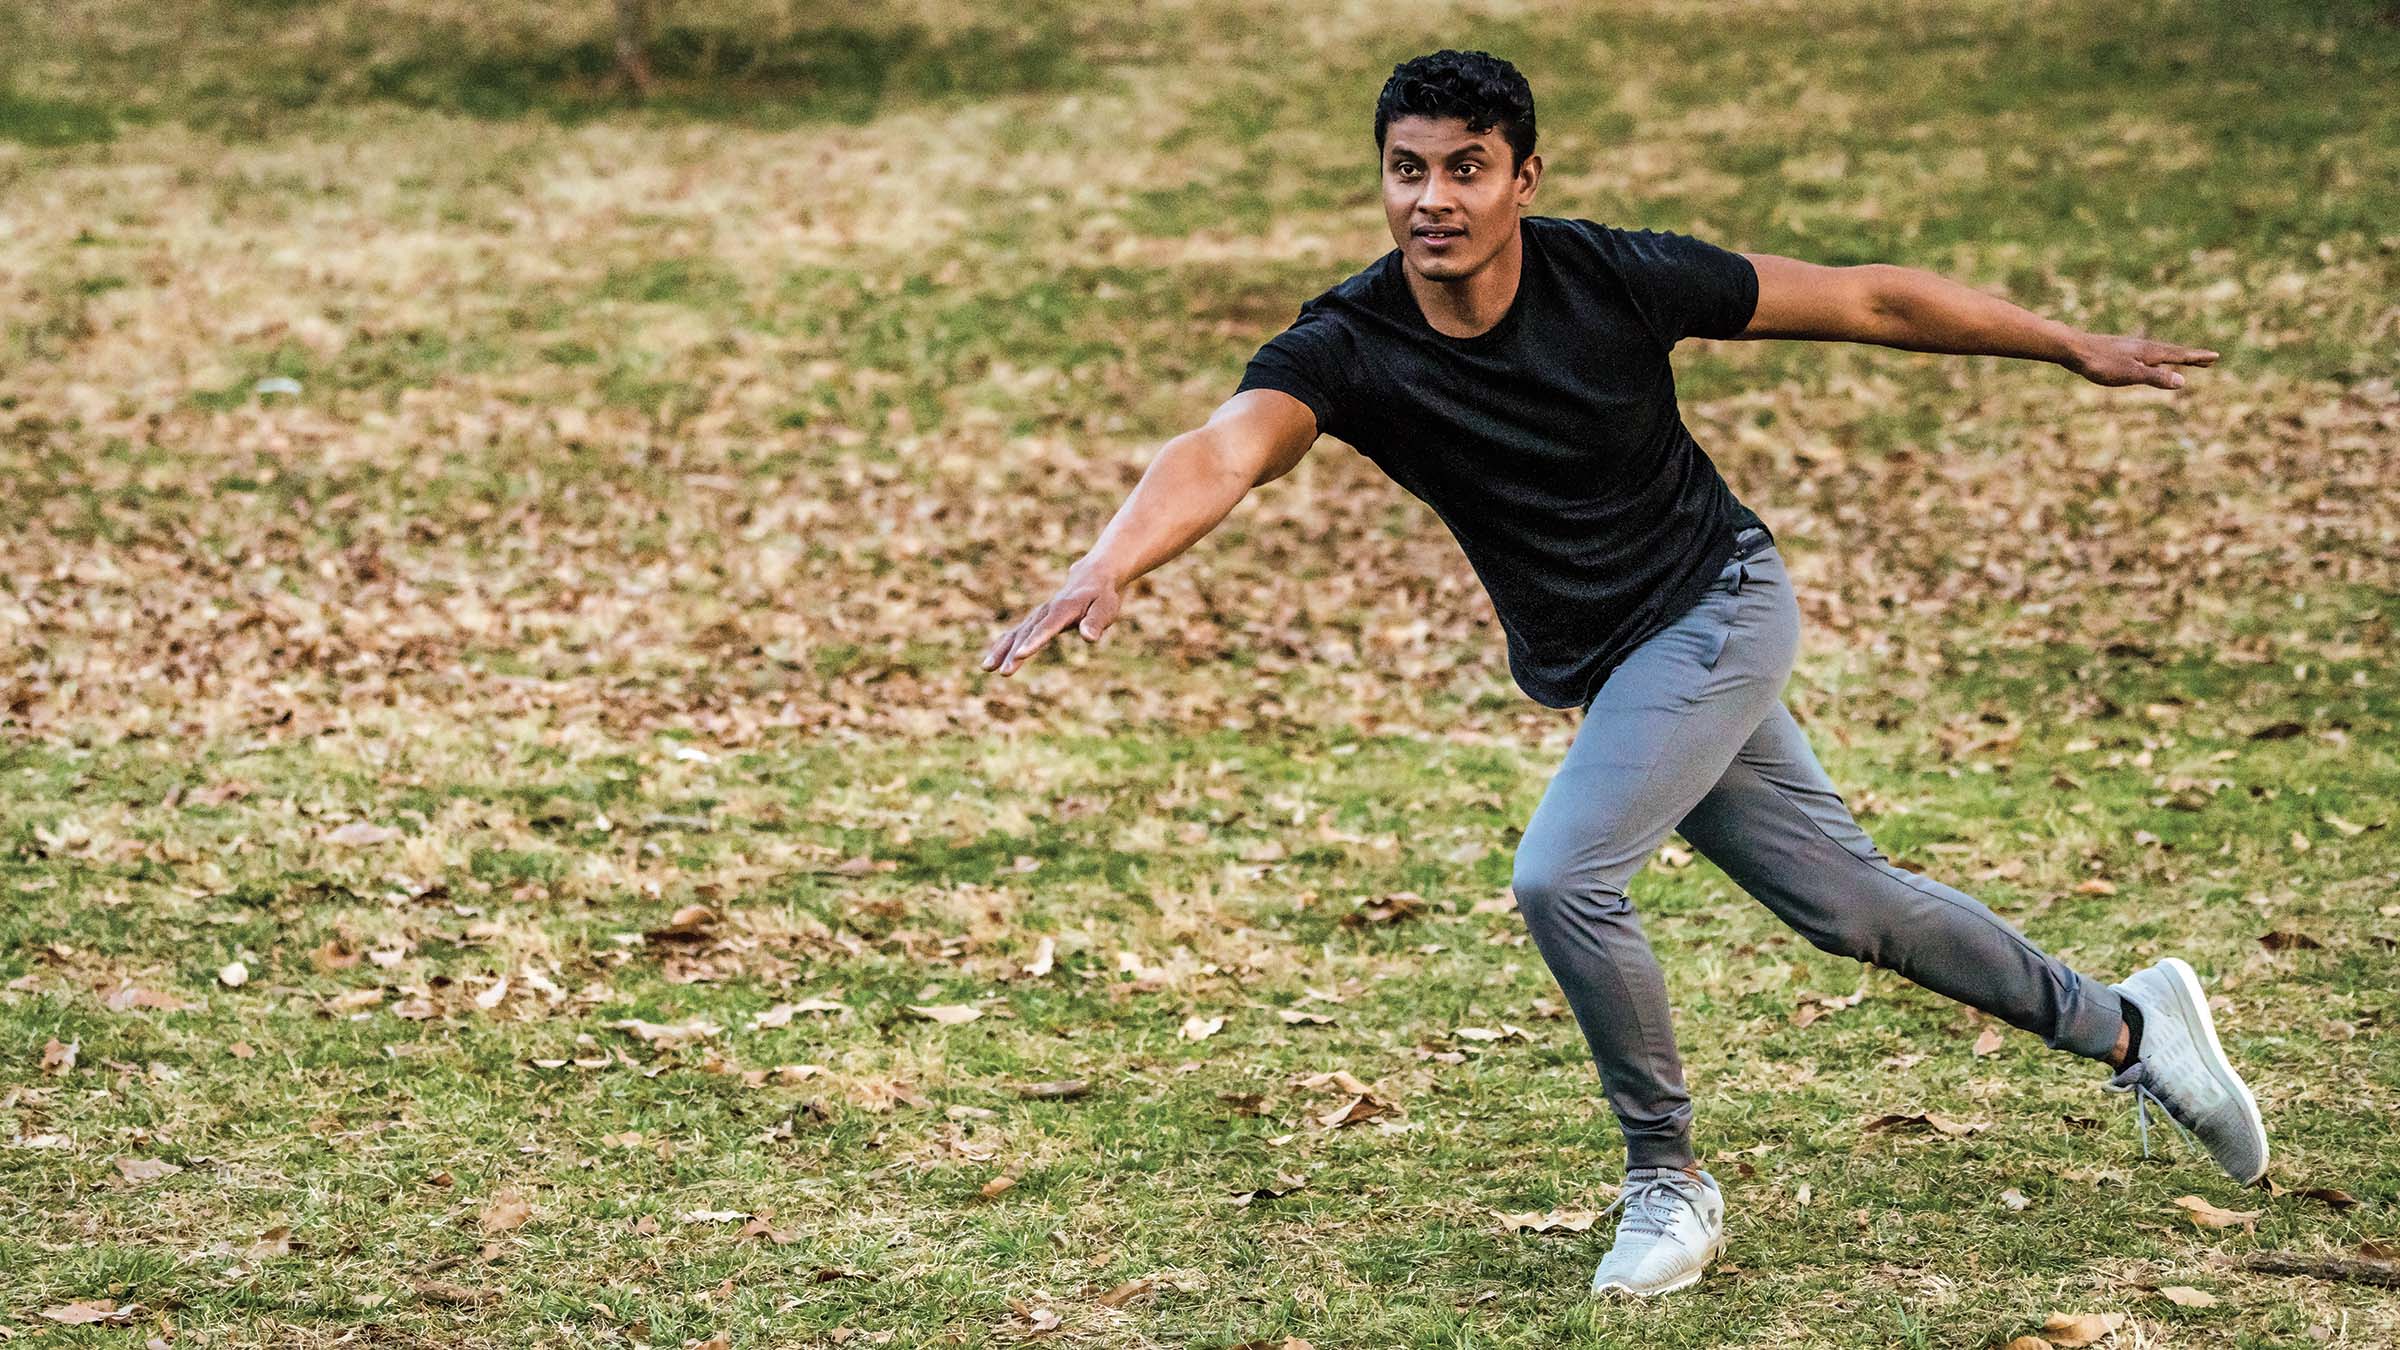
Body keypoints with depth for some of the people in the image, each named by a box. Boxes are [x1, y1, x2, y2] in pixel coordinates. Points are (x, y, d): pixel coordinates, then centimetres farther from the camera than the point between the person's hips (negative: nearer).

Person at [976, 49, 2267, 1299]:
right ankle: (2125, 1026, 36)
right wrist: (1108, 564, -58)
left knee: (1562, 877, -22)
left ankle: (1669, 1183, -1)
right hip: (1600, 668, 4)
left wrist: (2075, 346, -1)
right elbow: (1225, 449, -38)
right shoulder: (1348, 344, -18)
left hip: (1718, 602, -4)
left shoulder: (1618, 278, -21)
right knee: (1852, 904, 14)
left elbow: (1863, 301, -9)